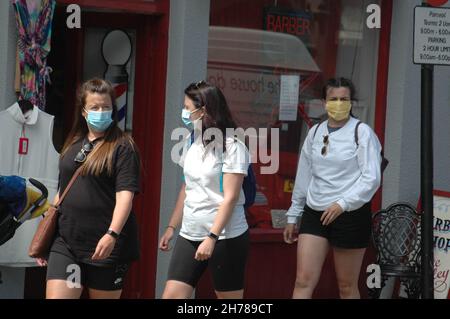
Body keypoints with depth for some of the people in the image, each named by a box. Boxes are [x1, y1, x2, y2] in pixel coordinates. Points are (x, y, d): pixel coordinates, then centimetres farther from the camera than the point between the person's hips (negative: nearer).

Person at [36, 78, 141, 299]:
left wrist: (112, 234, -27)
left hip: (105, 245, -5)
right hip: (66, 242, 5)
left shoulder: (123, 147, -5)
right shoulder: (73, 145, 13)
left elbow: (125, 195, -14)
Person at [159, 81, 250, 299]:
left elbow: (230, 198, -17)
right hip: (190, 235, 7)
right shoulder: (192, 144, 10)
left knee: (229, 297, 2)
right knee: (171, 296, -3)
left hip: (225, 237, -7)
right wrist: (171, 227, 20)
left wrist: (212, 237, -24)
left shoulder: (232, 147, -11)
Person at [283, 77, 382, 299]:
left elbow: (372, 178, -13)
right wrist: (292, 217, 18)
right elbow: (303, 177, 17)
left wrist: (342, 204, -21)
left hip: (350, 215, -4)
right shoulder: (315, 132, 9)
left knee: (347, 286, 5)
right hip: (315, 214, 4)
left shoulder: (362, 132, -6)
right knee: (304, 281, -5)